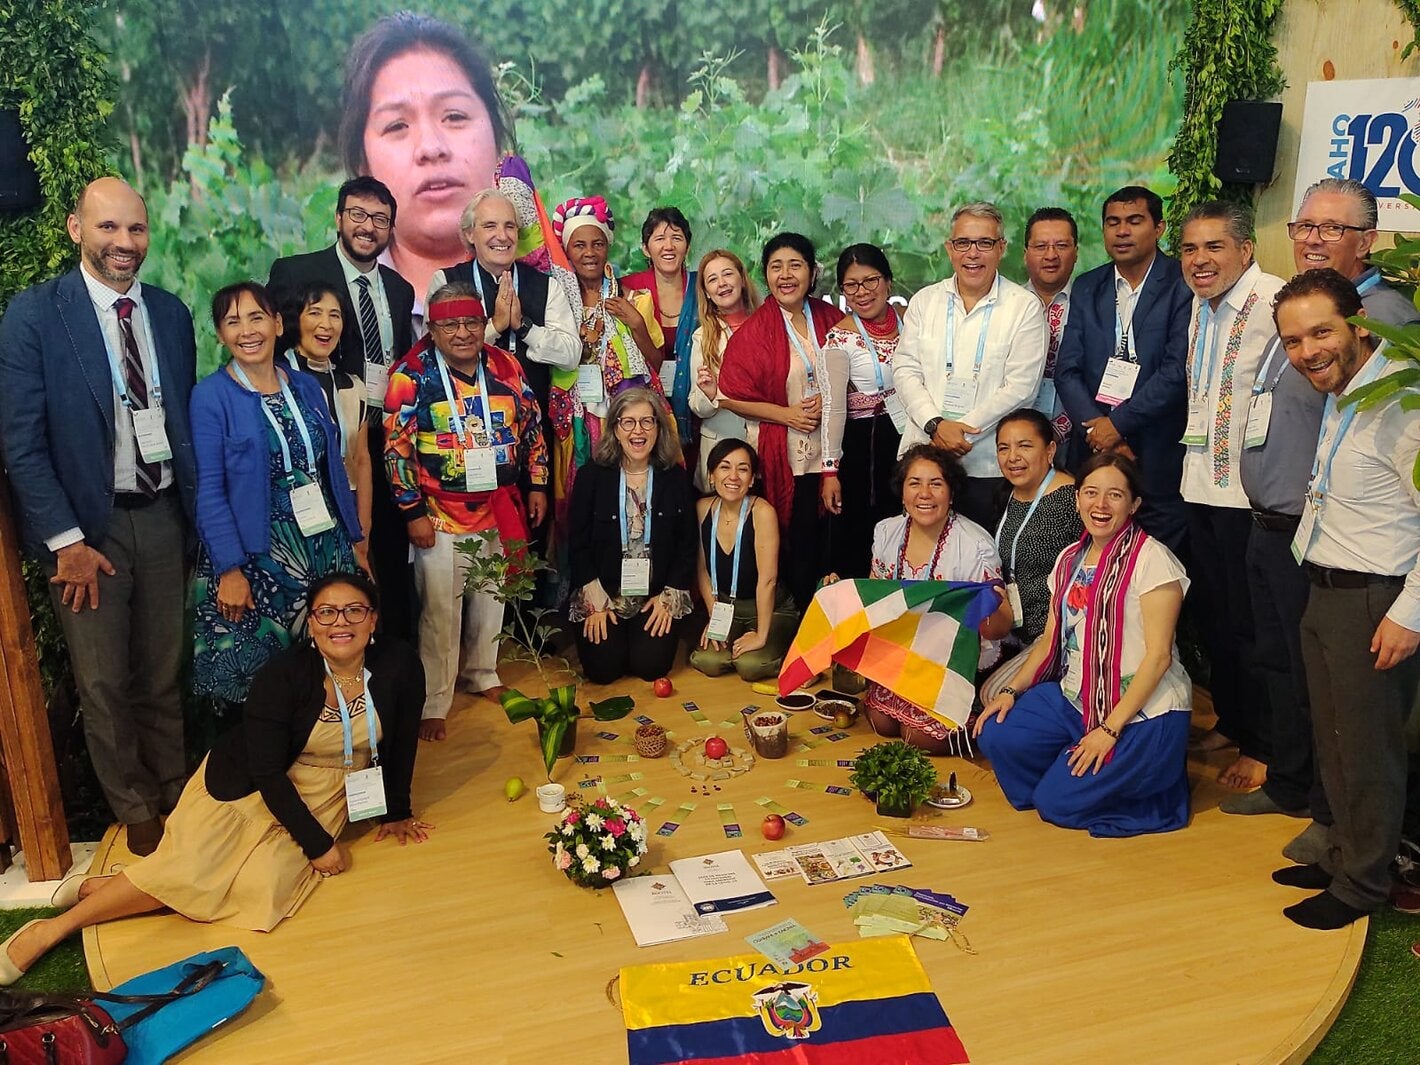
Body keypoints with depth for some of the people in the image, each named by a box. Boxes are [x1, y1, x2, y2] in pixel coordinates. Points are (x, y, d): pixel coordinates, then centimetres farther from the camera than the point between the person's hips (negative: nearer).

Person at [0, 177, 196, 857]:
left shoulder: (170, 313, 5)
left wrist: (195, 515, 4)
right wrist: (67, 541, -13)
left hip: (163, 516, 3)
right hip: (86, 525, -3)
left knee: (163, 671, 16)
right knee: (102, 682, 9)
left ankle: (173, 786, 34)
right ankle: (134, 806, 28)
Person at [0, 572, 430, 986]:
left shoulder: (400, 665, -14)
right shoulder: (282, 675, -21)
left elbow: (400, 744, 1)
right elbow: (268, 773, -19)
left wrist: (396, 813, 8)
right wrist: (317, 843, -19)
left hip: (324, 796, 3)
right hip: (250, 783, -2)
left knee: (265, 884, -20)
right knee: (192, 868, -21)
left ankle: (103, 888, -6)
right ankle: (52, 928, -2)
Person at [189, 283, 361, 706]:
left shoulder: (306, 386, 8)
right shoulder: (210, 396, -6)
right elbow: (209, 491, -11)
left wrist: (354, 540, 9)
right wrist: (230, 570, -16)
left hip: (327, 549, 5)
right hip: (256, 558, -4)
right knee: (256, 683, 2)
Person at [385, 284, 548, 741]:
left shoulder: (505, 367, 2)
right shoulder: (412, 376, -11)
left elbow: (531, 426, 11)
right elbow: (396, 448, -10)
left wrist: (536, 485, 10)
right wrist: (413, 512, -11)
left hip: (500, 510, 5)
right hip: (441, 515, -4)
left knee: (491, 597, 18)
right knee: (440, 609, 0)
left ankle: (481, 673, 38)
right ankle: (433, 703, 13)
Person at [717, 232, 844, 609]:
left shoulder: (831, 319, 7)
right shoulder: (754, 331, -5)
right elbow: (730, 397, -6)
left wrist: (828, 400, -5)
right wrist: (785, 414, -13)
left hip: (829, 450, 3)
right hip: (784, 456, -3)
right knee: (800, 543, 2)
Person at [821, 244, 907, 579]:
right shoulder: (840, 338, -8)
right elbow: (833, 405, -11)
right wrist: (830, 469, -14)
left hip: (914, 439, 5)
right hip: (865, 448, -5)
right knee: (860, 539, -1)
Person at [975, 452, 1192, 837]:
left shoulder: (1152, 560, -13)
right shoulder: (1070, 560, 9)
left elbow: (1158, 654, -17)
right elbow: (1050, 640, 13)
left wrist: (1110, 728, -20)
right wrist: (1012, 690, -2)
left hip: (1141, 715, -7)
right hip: (1075, 700, 7)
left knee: (1058, 804, -13)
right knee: (997, 736, -13)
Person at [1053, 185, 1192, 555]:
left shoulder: (1183, 285, -3)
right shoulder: (1087, 288, 12)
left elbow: (1177, 371, -11)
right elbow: (1067, 370, 5)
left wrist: (1118, 422, -11)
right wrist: (1096, 429, -8)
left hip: (1159, 458, -4)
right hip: (1092, 451, 4)